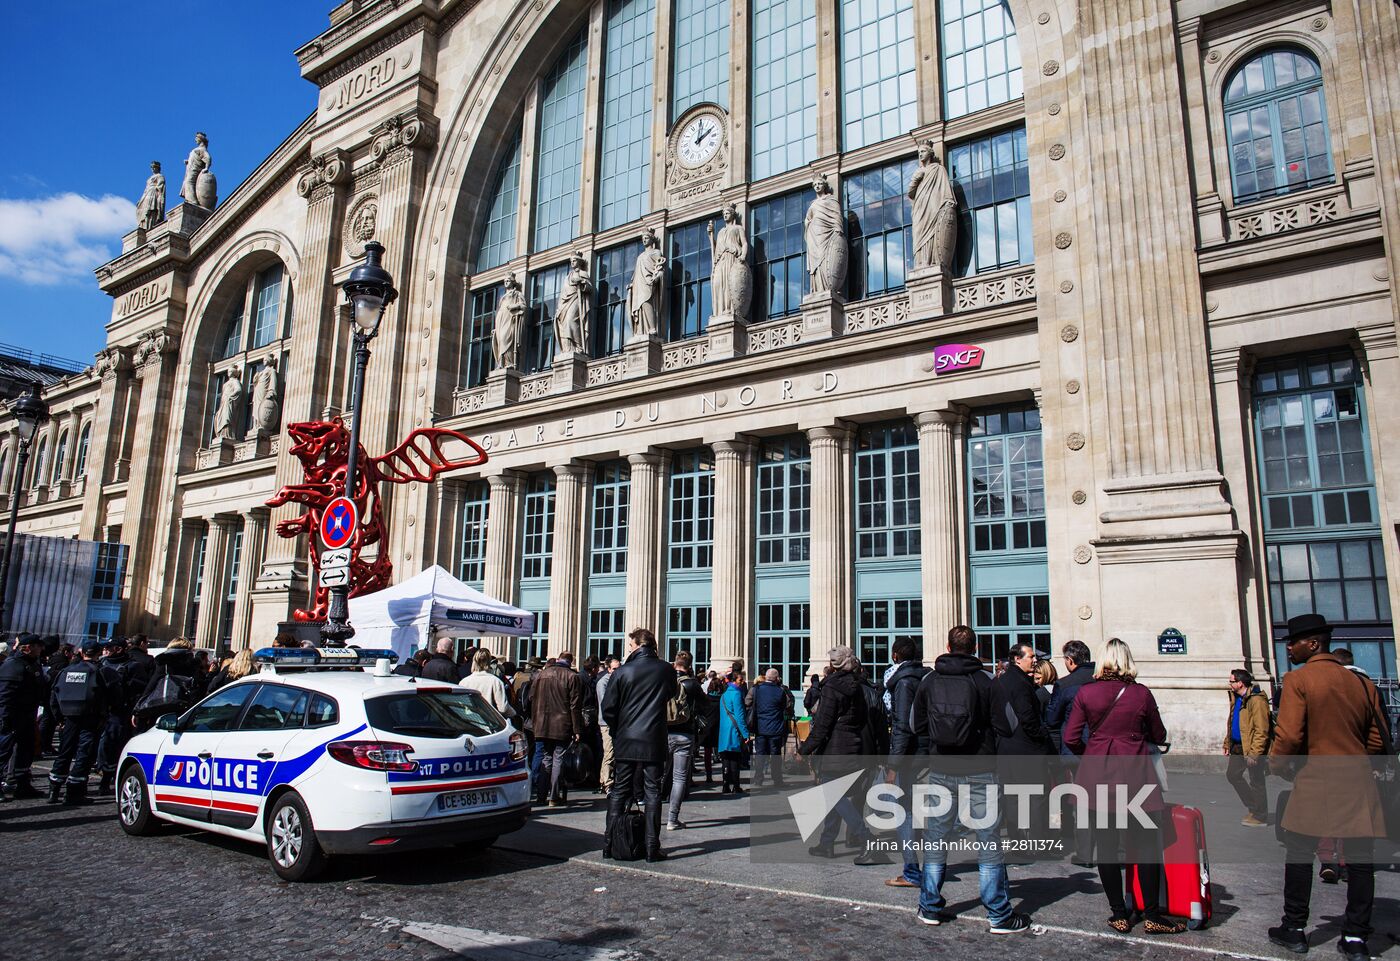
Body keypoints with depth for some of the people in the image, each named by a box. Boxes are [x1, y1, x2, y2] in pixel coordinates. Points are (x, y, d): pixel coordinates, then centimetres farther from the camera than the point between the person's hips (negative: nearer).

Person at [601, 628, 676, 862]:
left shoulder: (622, 671, -6)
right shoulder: (666, 670, -4)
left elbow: (608, 709, -3)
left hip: (625, 742, 0)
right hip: (654, 741, 0)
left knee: (619, 792, 10)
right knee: (652, 793, 6)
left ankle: (610, 844, 12)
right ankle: (652, 848, 5)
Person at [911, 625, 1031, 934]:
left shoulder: (929, 681, 0)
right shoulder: (985, 681, -8)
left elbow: (917, 726, 8)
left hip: (941, 770, 3)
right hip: (979, 771, -3)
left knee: (936, 838, 13)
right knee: (989, 840, 5)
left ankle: (930, 907, 21)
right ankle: (999, 915, 10)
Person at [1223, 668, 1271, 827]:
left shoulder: (1256, 700, -20)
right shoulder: (1236, 698, 11)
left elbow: (1261, 731, -22)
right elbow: (1231, 723, 19)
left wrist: (1254, 753, -24)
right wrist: (1228, 744, 16)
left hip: (1252, 748, -10)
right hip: (1238, 747, 10)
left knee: (1256, 781, 2)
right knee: (1232, 774, 16)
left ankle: (1260, 817, 14)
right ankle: (1252, 805, 30)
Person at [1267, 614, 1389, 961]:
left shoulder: (1298, 679, -10)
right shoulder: (1361, 683, 6)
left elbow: (1289, 736, -16)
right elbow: (1378, 740, 9)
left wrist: (1276, 764, 2)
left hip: (1315, 782, -4)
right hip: (1358, 784, 4)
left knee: (1299, 855, 8)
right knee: (1359, 860, 9)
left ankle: (1294, 929, 16)